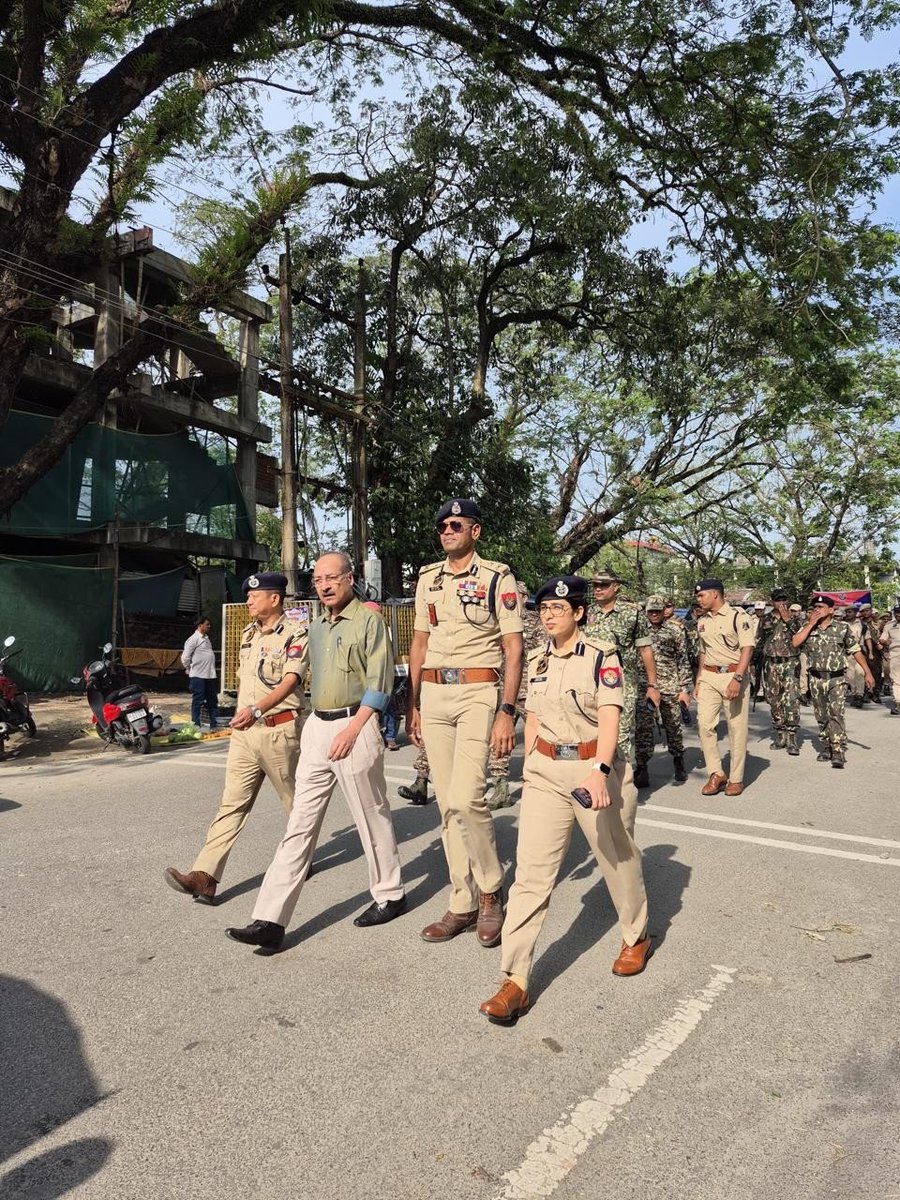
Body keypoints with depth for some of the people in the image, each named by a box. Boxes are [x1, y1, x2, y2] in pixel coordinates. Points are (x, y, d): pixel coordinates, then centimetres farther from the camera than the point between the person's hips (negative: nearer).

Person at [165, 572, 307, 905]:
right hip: (244, 731, 6)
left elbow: (290, 682, -19)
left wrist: (256, 709, -31)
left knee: (295, 802, 10)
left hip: (278, 730, -6)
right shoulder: (248, 633, 15)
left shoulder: (295, 634, -8)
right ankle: (204, 877, -5)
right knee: (231, 805, 0)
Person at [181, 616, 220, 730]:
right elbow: (185, 657, -13)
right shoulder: (194, 639, -10)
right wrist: (190, 669, -2)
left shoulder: (206, 638, 16)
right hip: (198, 676, -8)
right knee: (198, 701, -1)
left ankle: (214, 725, 19)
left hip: (210, 676, 8)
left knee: (213, 701, 12)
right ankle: (196, 725, 6)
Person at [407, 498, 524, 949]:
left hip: (478, 692, -5)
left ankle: (491, 893, 8)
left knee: (465, 798, -16)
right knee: (447, 805, 8)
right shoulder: (427, 578, 14)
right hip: (433, 694, 6)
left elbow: (513, 649, -6)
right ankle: (462, 905, 19)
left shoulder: (497, 578, -2)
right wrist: (412, 705, 13)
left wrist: (507, 712, -13)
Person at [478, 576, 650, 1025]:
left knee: (617, 858, 16)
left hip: (593, 766, -4)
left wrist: (600, 771, -32)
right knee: (531, 870, -4)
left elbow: (609, 718, -19)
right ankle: (516, 980, -2)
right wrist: (529, 769, 15)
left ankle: (636, 937, 43)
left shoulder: (602, 655, -9)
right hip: (545, 770, 4)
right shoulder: (537, 659, 7)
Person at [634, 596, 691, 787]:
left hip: (669, 686, -1)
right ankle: (642, 769, 5)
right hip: (644, 686, 1)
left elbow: (683, 661, 5)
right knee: (642, 728, -1)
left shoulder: (675, 630, 5)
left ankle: (679, 763, 26)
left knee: (673, 726, 8)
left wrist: (684, 688, -1)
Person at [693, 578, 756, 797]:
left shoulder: (737, 616, -6)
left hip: (733, 675, -5)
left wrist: (737, 679, -22)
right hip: (708, 677, 6)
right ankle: (716, 773, 6)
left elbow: (747, 648, -12)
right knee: (704, 723, -5)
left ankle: (736, 778, 11)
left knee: (737, 728, 1)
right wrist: (698, 683, 16)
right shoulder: (702, 621, 14)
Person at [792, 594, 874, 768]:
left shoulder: (843, 627, 1)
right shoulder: (808, 627, 5)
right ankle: (826, 748, 23)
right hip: (816, 679, 3)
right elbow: (794, 643, -11)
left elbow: (855, 650, 6)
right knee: (821, 716, 10)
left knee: (836, 714, -13)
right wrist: (811, 623, -10)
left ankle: (838, 753, -13)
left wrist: (867, 672, 2)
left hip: (837, 678, -3)